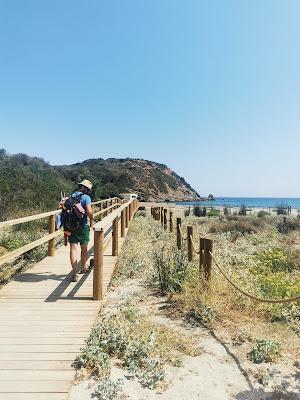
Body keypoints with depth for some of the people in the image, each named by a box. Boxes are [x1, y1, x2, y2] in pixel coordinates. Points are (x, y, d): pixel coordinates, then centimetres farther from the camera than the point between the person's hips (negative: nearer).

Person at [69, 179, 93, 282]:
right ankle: (83, 268, 34)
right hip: (83, 226, -4)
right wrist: (91, 219, 2)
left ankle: (75, 274, -6)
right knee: (84, 249, 15)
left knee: (73, 249, 0)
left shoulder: (71, 196, 8)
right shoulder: (86, 197, -10)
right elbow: (89, 212, -20)